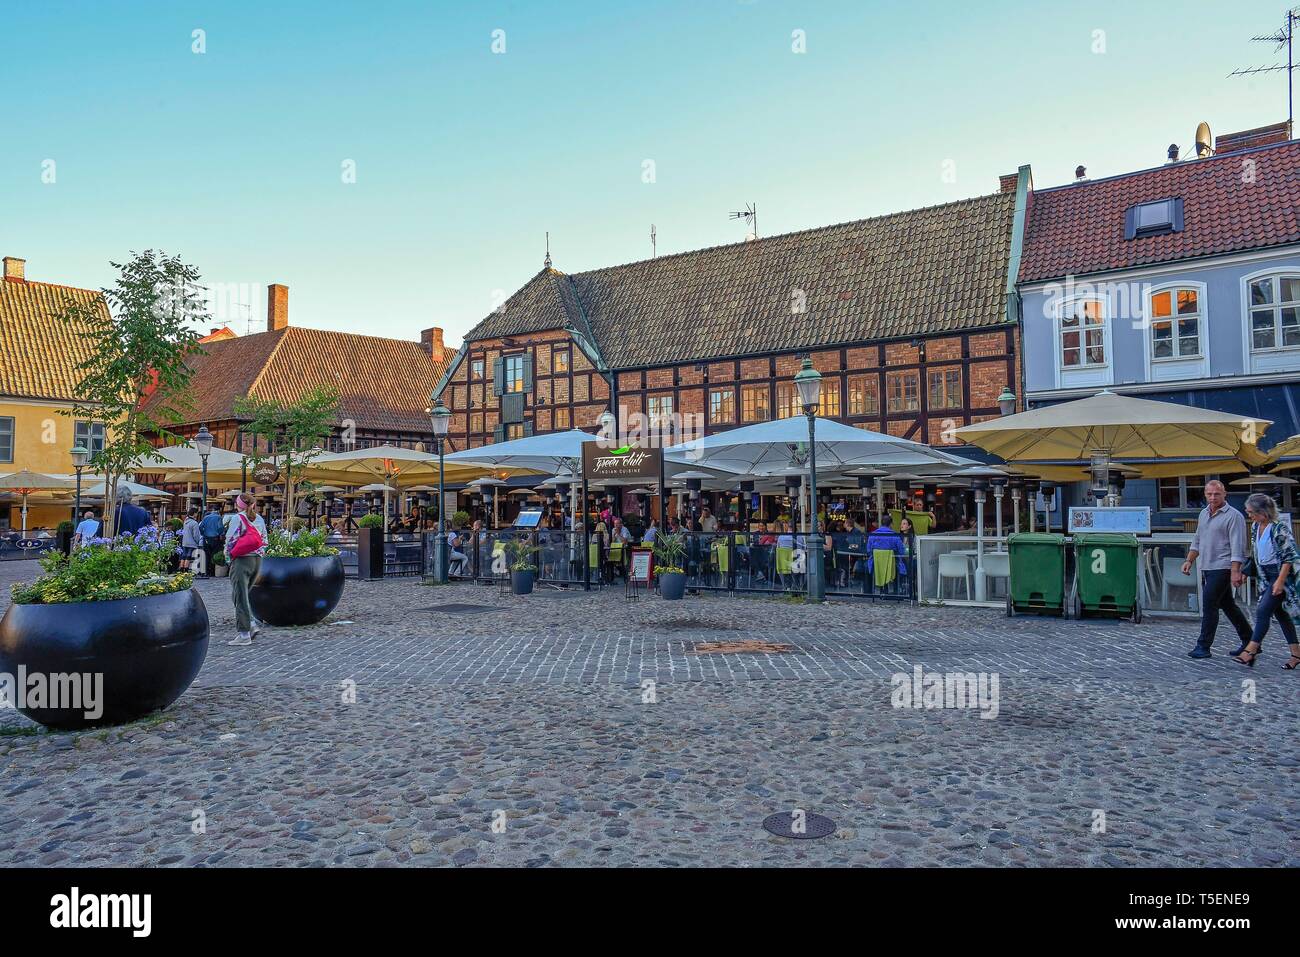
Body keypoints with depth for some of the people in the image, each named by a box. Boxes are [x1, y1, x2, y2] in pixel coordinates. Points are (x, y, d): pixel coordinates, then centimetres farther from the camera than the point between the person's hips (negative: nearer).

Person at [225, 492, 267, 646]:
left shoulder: (238, 518, -10)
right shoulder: (259, 519, 11)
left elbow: (230, 539, -12)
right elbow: (264, 540, 13)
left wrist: (228, 557, 0)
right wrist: (259, 553, 16)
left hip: (242, 560, -7)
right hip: (257, 560, 7)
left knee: (240, 597, 0)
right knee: (241, 595, 20)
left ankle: (244, 634, 0)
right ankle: (252, 623, 6)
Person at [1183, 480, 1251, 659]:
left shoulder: (1234, 516, -9)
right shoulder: (1203, 513, 15)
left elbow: (1237, 546, -15)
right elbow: (1197, 540, 24)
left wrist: (1235, 571, -22)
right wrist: (1189, 560, 16)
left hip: (1222, 568, -8)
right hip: (1206, 568, 8)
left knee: (1209, 605, -9)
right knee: (1228, 605, 14)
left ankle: (1203, 646, -5)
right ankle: (1249, 640, 26)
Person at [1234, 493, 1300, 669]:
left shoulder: (1280, 528, -19)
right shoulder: (1256, 526, 5)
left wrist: (1280, 581, -21)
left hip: (1282, 575, -9)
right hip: (1266, 575, 9)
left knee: (1263, 611, -11)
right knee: (1280, 613, 11)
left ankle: (1250, 651, -8)